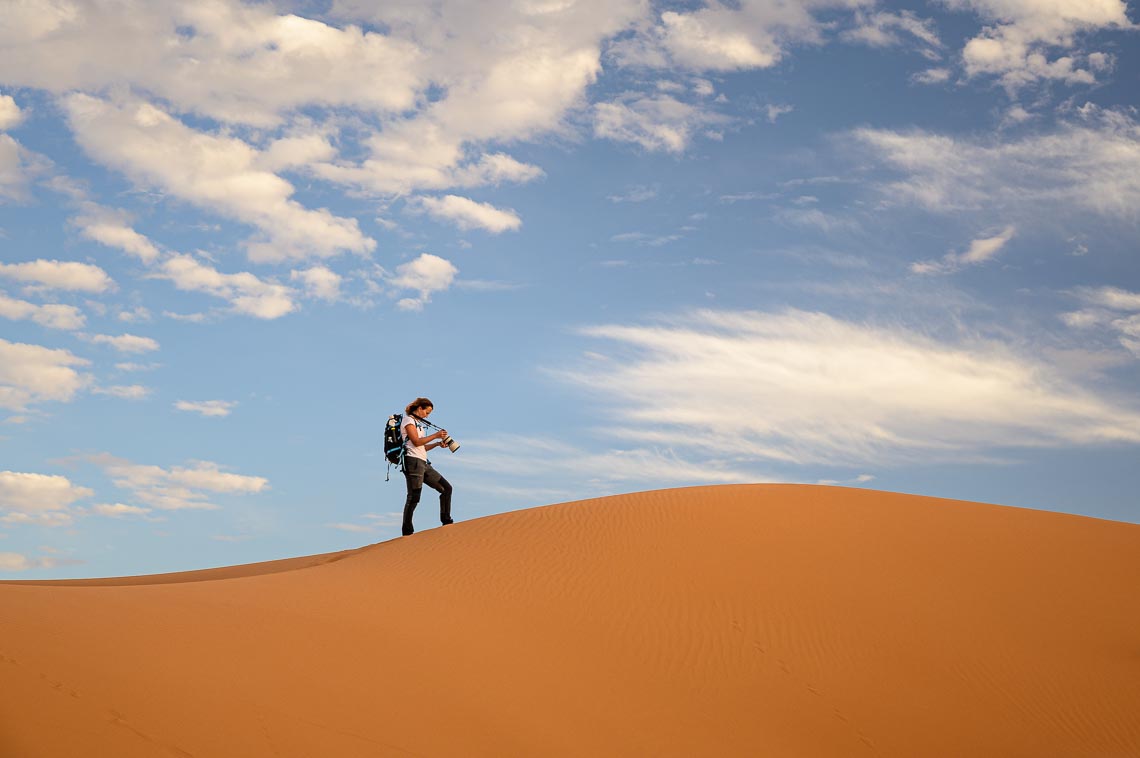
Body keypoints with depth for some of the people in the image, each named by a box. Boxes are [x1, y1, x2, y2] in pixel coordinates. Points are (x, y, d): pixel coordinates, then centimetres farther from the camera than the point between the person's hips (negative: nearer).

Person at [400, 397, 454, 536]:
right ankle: (407, 532, -8)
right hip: (413, 462, -9)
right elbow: (416, 441, -13)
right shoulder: (408, 420, -2)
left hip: (423, 463, 9)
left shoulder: (417, 423, 26)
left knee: (446, 488, 6)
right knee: (414, 497, -11)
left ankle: (446, 521, 9)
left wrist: (438, 443, 11)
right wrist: (435, 435, -8)